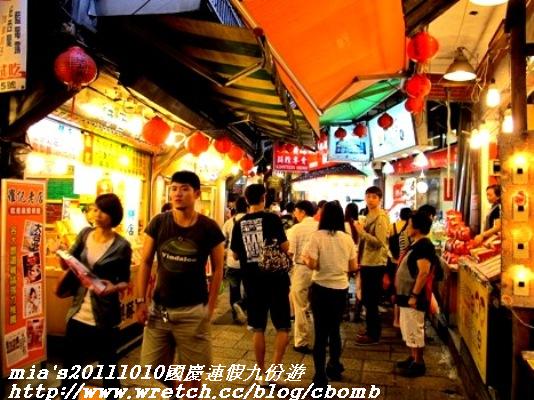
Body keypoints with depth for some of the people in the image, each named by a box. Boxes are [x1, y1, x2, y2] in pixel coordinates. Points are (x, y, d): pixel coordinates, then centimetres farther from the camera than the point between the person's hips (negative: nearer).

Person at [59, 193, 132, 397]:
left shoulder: (121, 246, -11)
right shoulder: (85, 234, 1)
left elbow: (125, 281, -3)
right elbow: (67, 264, 8)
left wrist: (114, 287, -24)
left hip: (105, 316, -4)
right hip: (78, 313, 4)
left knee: (108, 366, 10)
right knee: (70, 364, 17)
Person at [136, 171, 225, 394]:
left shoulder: (209, 228, -10)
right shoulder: (158, 223, -4)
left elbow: (217, 268, -2)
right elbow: (145, 262, 4)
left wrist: (210, 307, -5)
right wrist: (141, 301, -1)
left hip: (192, 311, -3)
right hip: (159, 308, 3)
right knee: (155, 365, 14)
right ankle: (176, 389, 44)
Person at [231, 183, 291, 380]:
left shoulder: (239, 224, 2)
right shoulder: (272, 218, -9)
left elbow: (236, 254, 8)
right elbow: (285, 247, -12)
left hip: (252, 280, 4)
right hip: (275, 277, -3)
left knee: (258, 328, 13)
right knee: (283, 326, 8)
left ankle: (262, 372, 19)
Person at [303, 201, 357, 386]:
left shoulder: (317, 236, -13)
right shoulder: (348, 238, -1)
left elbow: (312, 265, -17)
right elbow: (353, 267, 3)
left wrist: (305, 257, 3)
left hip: (321, 288, -4)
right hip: (341, 288, 4)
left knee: (321, 331, 4)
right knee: (334, 329, 21)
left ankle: (321, 377, 8)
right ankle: (334, 367, 36)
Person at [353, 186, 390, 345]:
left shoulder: (381, 217, -15)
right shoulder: (369, 216, 14)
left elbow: (379, 242, -24)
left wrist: (361, 231, -24)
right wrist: (360, 260, 19)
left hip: (375, 263, -9)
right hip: (367, 262, 9)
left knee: (371, 300, -2)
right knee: (367, 299, 16)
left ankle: (373, 335, 8)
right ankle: (370, 329, 29)